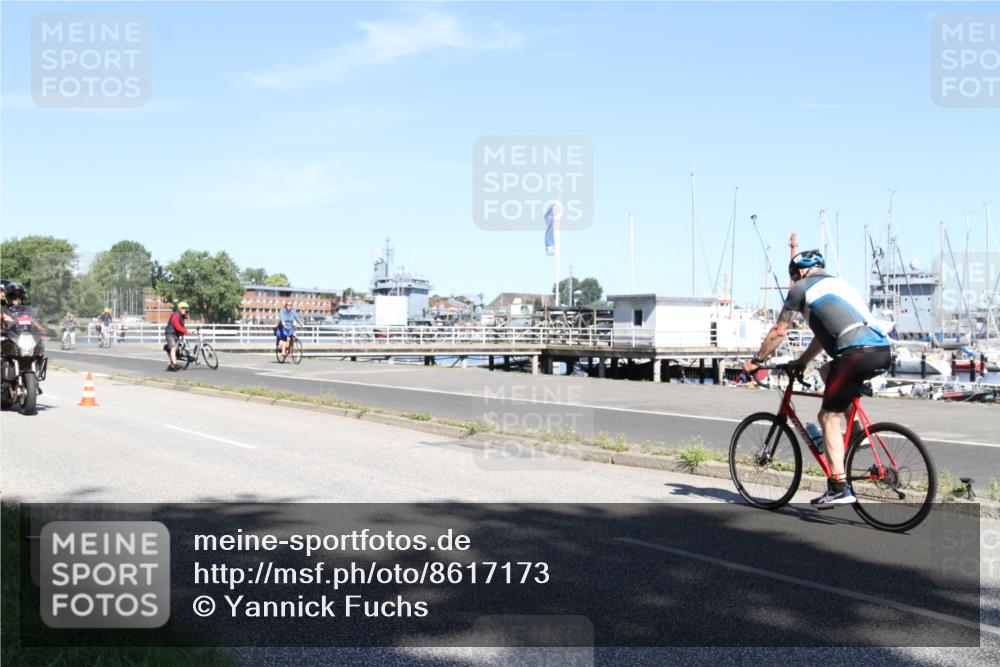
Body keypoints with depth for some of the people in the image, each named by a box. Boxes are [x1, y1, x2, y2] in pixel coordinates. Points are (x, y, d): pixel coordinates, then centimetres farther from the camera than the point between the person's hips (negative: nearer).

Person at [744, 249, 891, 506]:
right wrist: (801, 362, 47)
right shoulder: (837, 283, 32)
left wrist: (756, 360, 22)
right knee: (827, 371, 32)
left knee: (828, 417, 0)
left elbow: (779, 331, 11)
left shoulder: (803, 287, 9)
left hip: (858, 352, -8)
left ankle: (839, 489, -4)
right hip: (884, 352, 8)